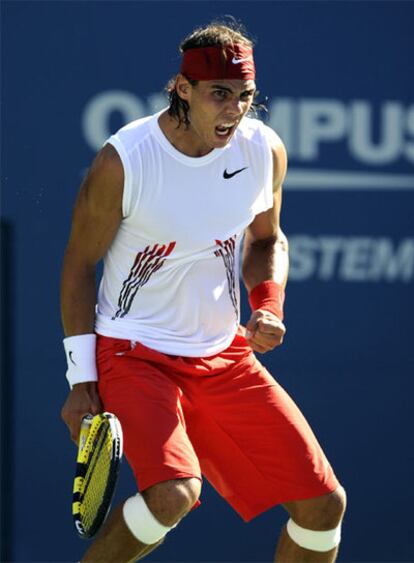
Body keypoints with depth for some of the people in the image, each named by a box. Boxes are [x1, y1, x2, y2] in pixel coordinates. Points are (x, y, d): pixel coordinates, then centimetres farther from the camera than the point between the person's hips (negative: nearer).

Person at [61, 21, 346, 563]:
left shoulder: (265, 150, -4)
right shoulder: (123, 160, -17)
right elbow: (79, 263, -6)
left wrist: (268, 308, -4)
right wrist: (81, 379, -7)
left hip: (224, 355, 5)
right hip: (134, 353, -5)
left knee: (323, 503, -3)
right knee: (175, 494, -30)